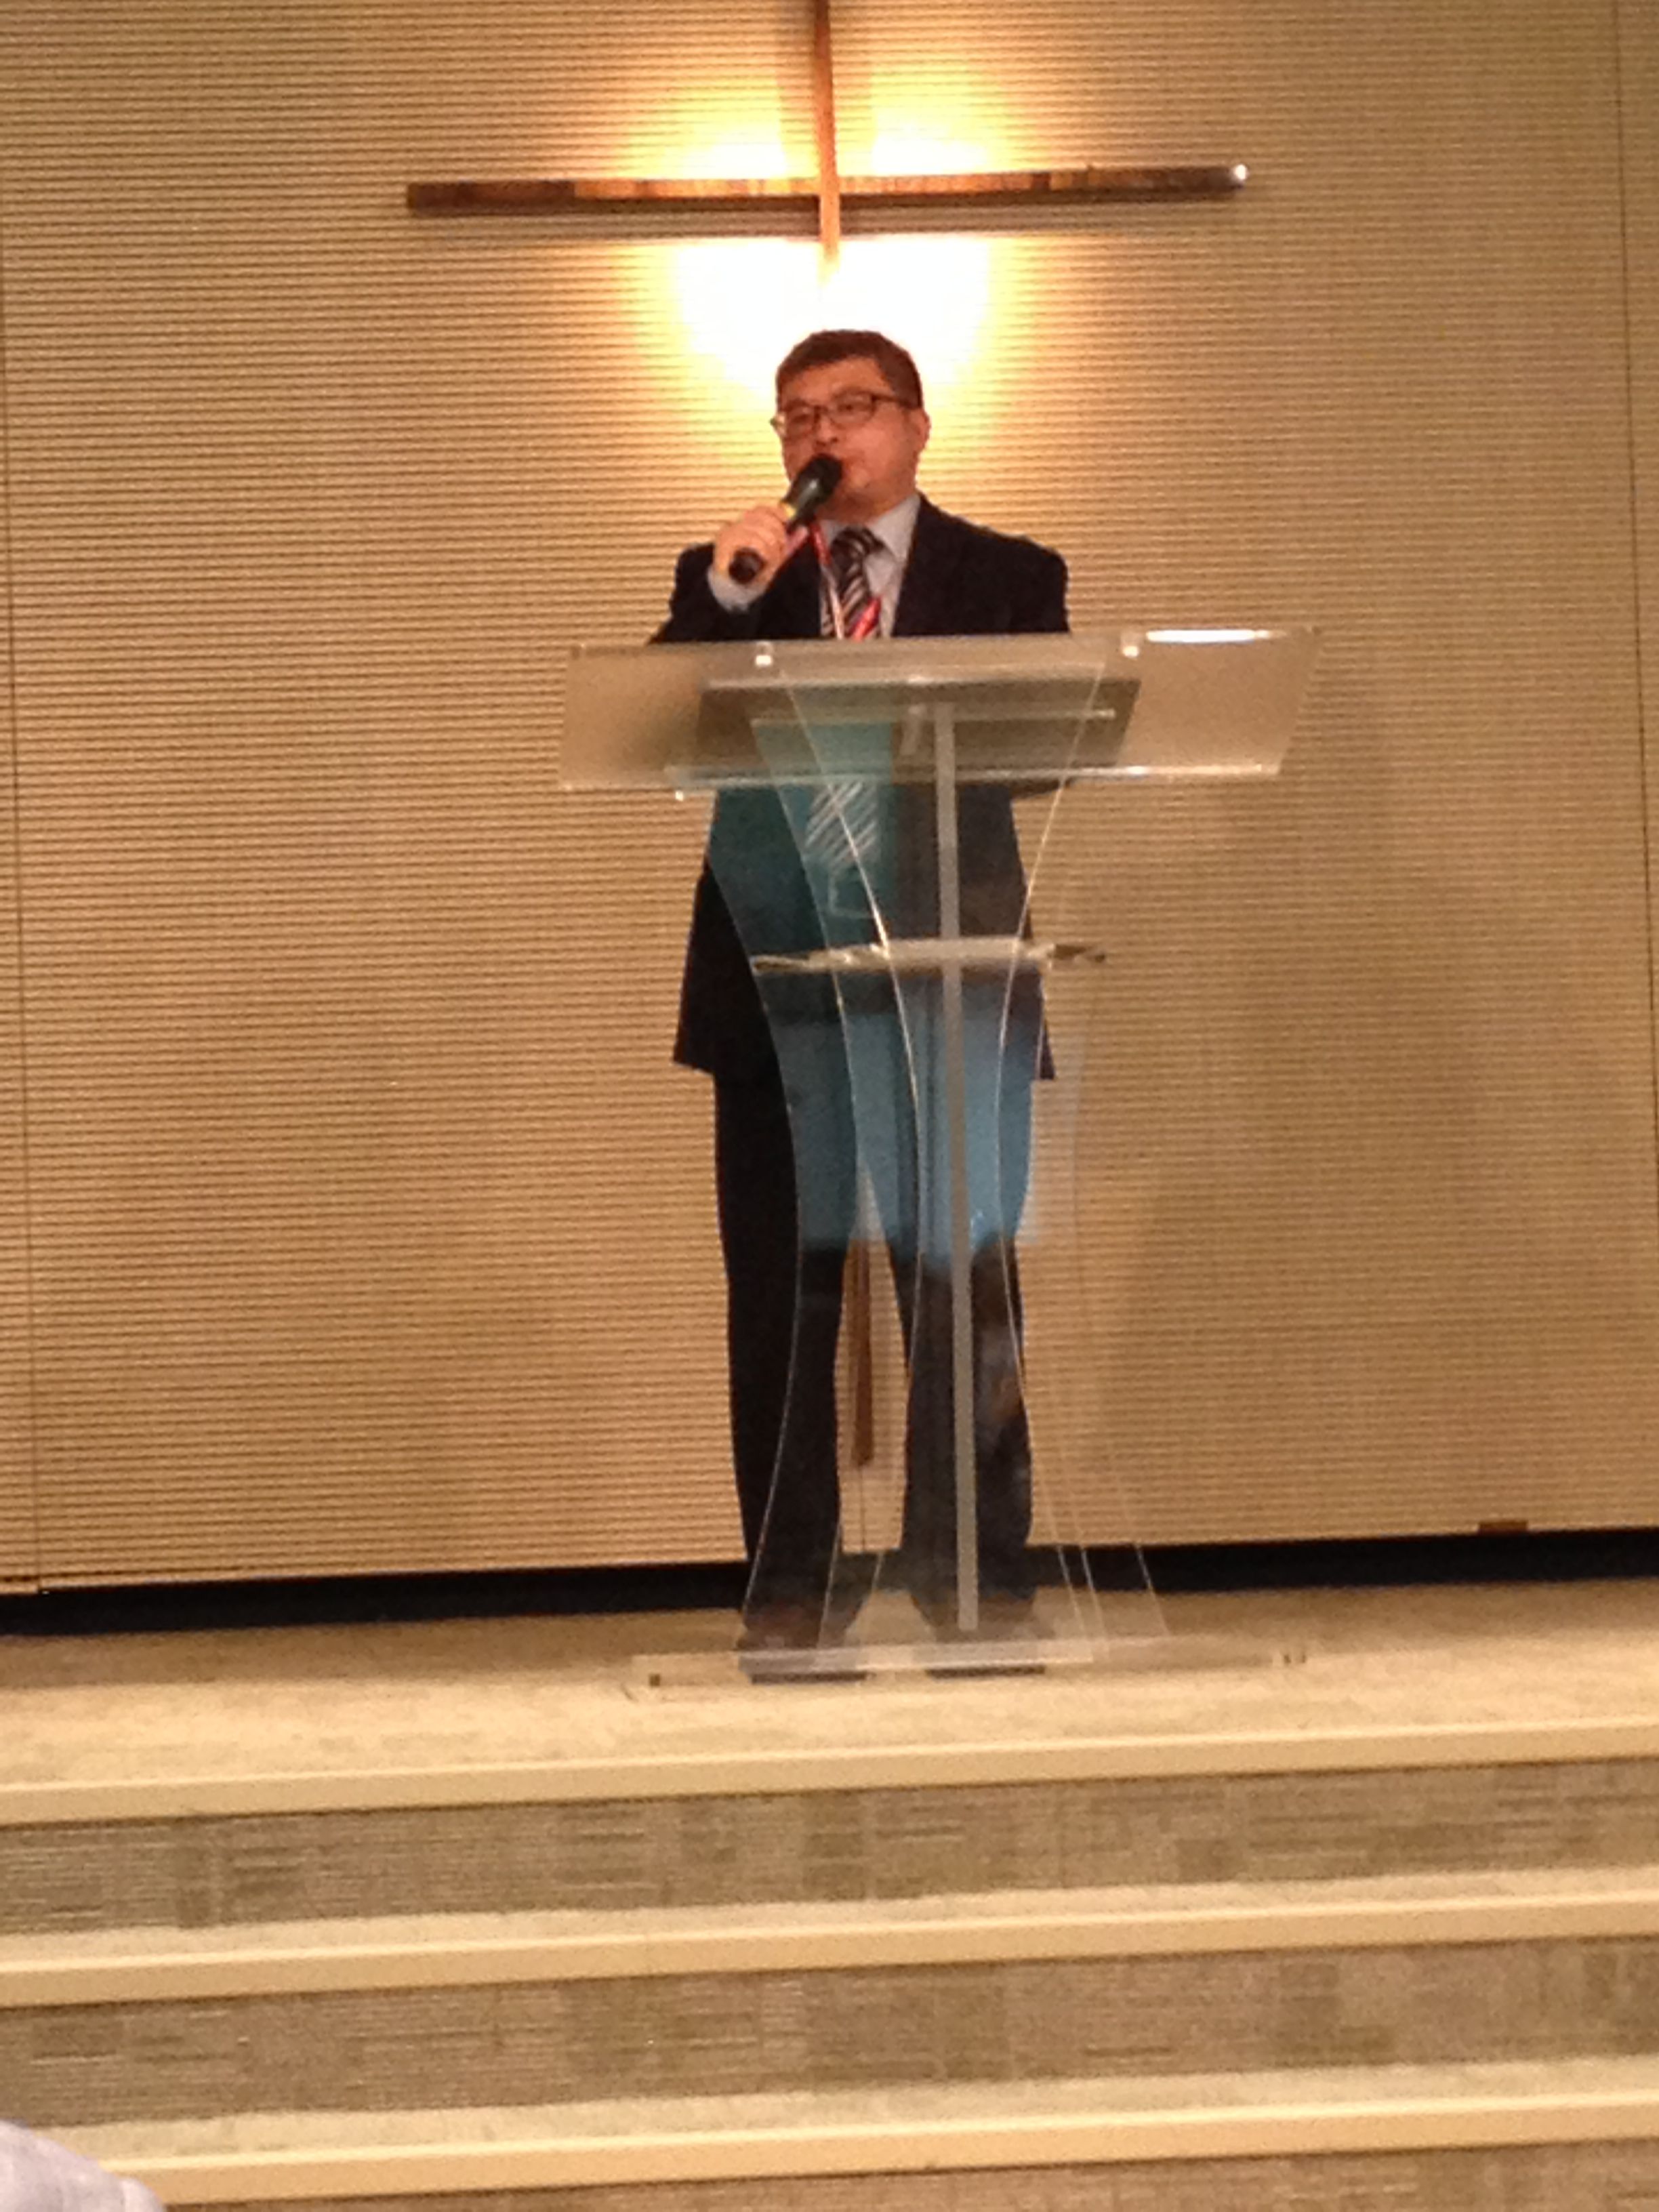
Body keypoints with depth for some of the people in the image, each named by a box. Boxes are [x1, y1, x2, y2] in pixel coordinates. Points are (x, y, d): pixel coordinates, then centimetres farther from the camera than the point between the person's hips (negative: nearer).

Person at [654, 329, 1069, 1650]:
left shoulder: (1008, 579, 9)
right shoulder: (728, 580, 14)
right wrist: (724, 599, -14)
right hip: (777, 976, 1)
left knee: (965, 1289, -1)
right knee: (782, 1296, 2)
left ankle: (979, 1583, 6)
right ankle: (793, 1588, 7)